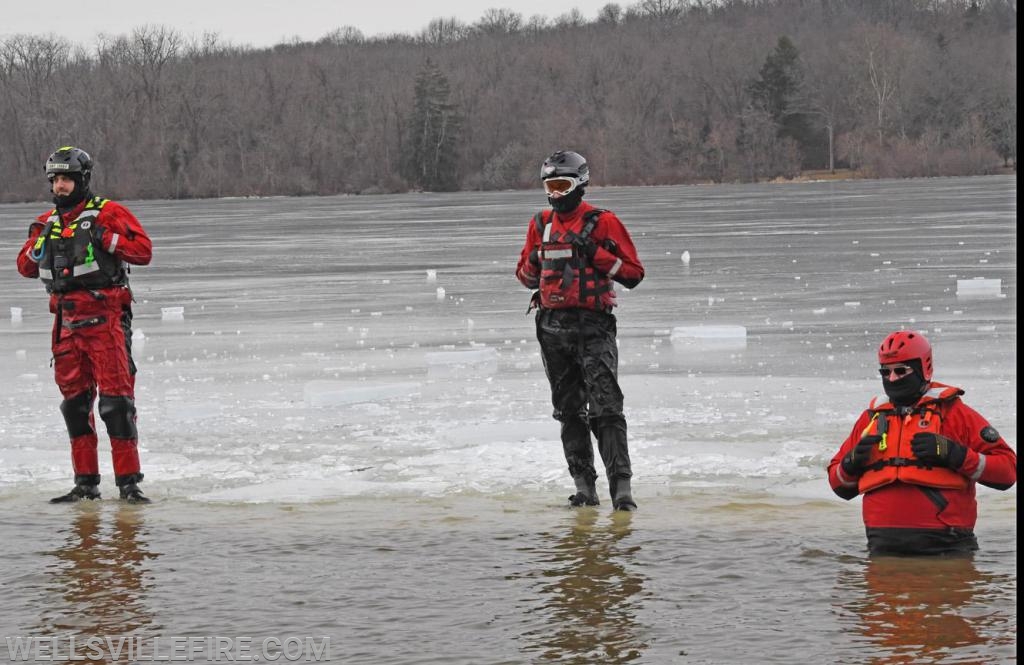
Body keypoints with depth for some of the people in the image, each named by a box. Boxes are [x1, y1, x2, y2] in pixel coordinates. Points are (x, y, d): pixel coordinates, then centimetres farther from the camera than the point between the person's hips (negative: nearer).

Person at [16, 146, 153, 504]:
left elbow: (144, 249, -10)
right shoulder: (47, 223, 15)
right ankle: (86, 483, 16)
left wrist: (105, 238, -19)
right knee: (74, 402, 9)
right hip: (67, 322, 7)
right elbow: (26, 268, 20)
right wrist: (36, 247, -1)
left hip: (105, 318, -7)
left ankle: (128, 481, -8)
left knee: (115, 400, -10)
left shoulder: (107, 213, -4)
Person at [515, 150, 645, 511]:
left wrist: (595, 254, -16)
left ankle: (621, 486, -15)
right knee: (569, 411, 9)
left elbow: (633, 273, -5)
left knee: (605, 409, -14)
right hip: (553, 328, 6)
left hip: (593, 325, -6)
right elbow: (526, 277, 22)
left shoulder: (602, 222, -3)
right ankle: (585, 488, 15)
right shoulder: (541, 224, 13)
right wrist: (534, 261, -1)